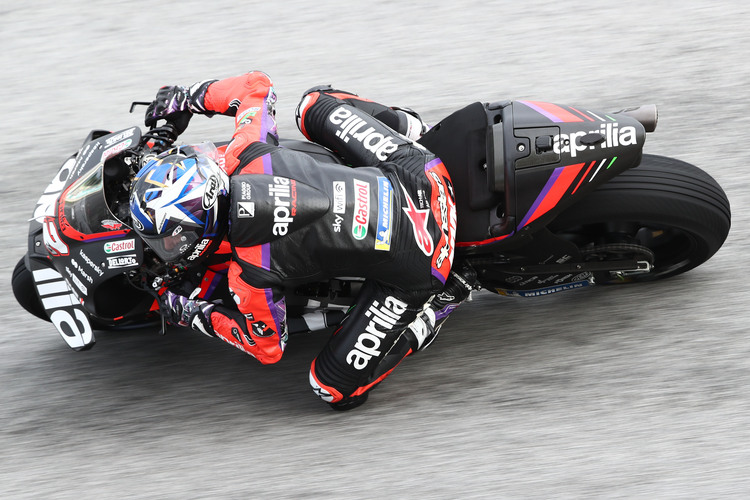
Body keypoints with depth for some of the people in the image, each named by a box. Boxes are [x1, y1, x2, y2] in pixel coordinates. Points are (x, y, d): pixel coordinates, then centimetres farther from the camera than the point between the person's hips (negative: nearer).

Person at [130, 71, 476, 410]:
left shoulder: (248, 274, -22)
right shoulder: (246, 158, -11)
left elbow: (267, 346, -1)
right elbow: (257, 85, 9)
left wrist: (191, 315, 7)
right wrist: (186, 96, 20)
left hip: (416, 266, -6)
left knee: (336, 390, 4)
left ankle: (439, 303, 7)